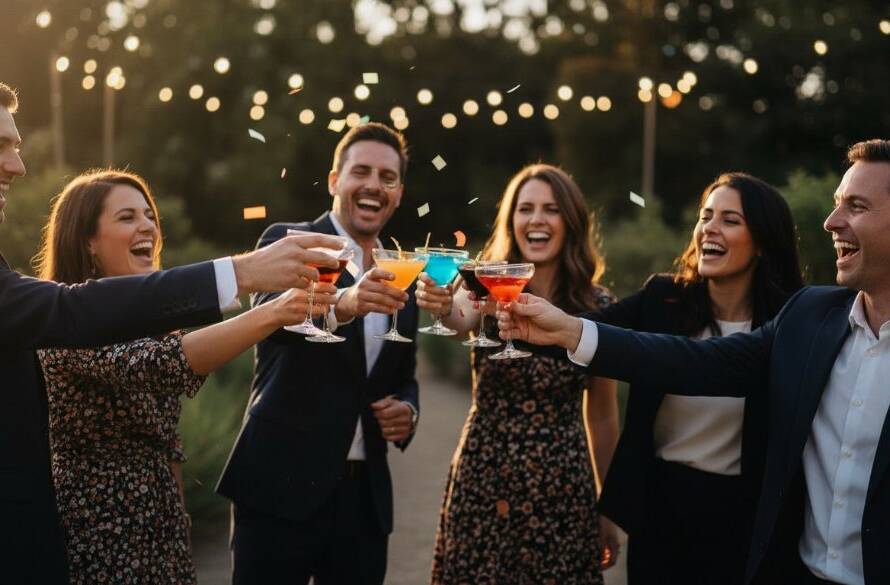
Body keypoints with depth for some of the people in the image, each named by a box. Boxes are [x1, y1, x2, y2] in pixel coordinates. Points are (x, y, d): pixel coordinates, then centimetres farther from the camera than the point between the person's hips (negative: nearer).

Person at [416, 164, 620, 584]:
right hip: (482, 484, 0)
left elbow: (602, 413, 7)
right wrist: (442, 305, -52)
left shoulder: (597, 306, -1)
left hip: (563, 493, 1)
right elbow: (460, 318, -28)